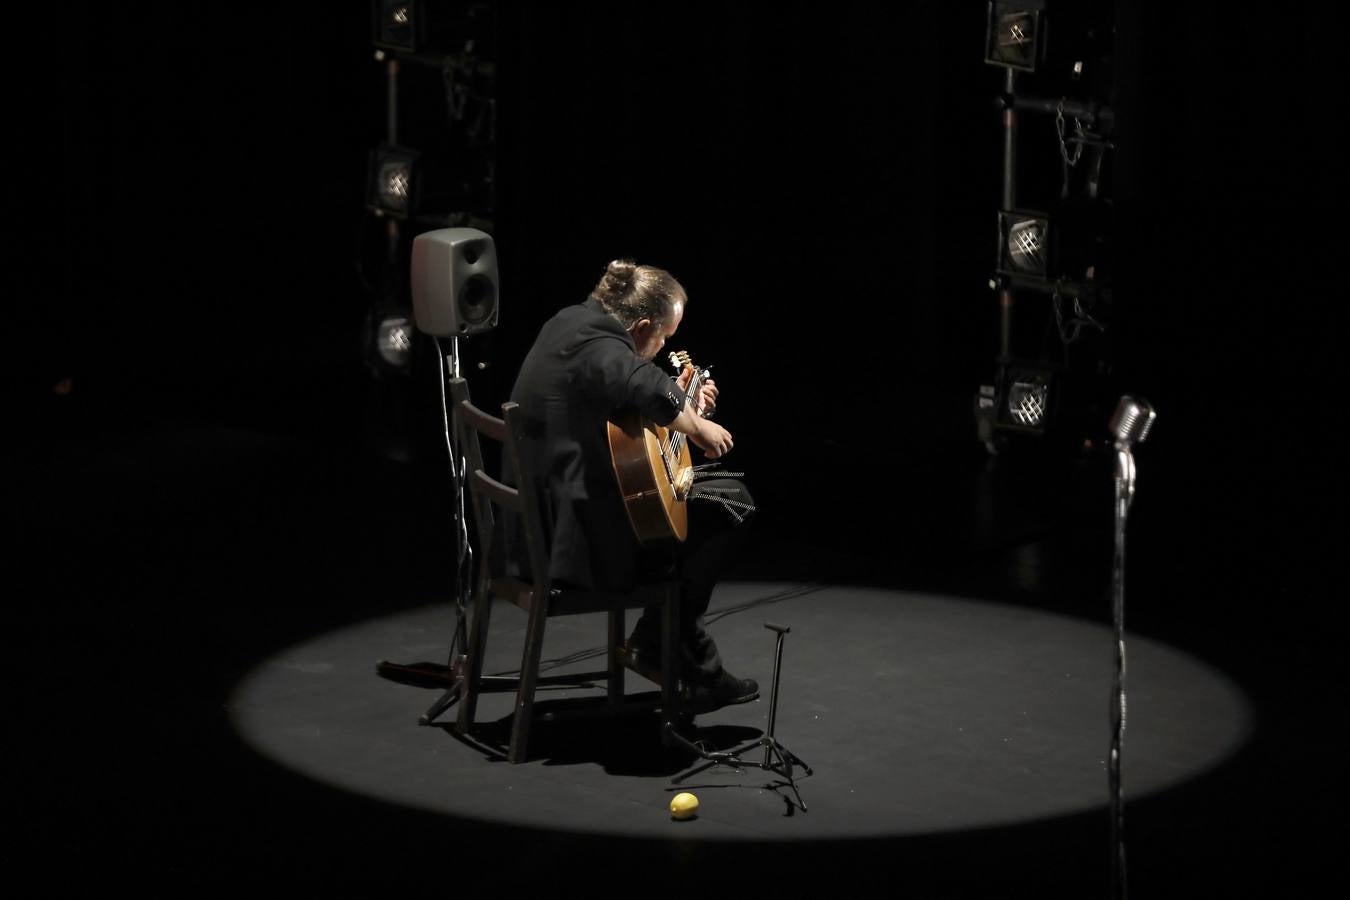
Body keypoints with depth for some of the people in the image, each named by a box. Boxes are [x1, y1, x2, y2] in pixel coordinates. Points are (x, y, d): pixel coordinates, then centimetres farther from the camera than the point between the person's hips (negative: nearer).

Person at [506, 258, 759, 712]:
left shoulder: (570, 322, 11)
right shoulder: (600, 349, -21)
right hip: (579, 537, -11)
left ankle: (698, 670, 28)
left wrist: (682, 399, 17)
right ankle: (656, 646, 10)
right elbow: (648, 388, -41)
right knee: (732, 504, -1)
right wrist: (699, 428, -23)